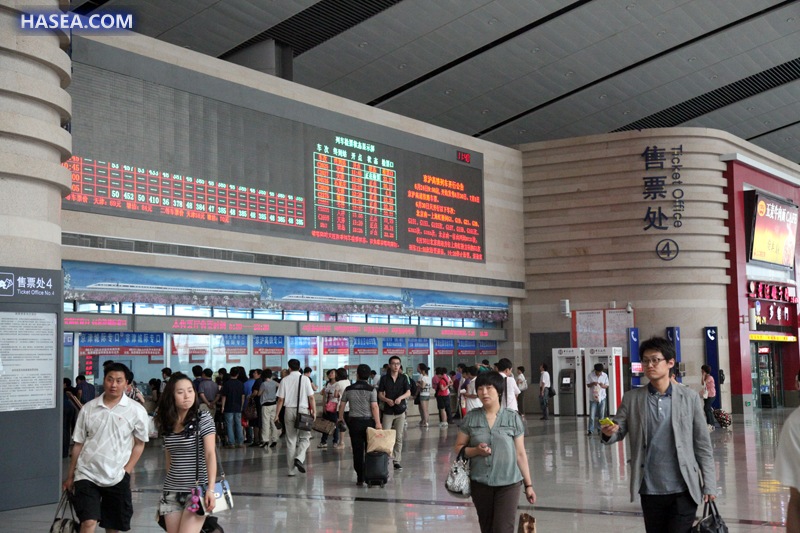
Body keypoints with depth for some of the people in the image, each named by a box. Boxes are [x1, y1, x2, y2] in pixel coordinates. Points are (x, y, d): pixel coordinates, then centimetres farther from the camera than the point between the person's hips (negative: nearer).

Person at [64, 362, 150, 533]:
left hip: (117, 478, 0)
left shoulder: (136, 411, -4)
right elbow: (78, 444, 8)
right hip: (87, 474, 0)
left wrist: (126, 472, -4)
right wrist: (70, 476, 10)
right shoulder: (88, 408, 1)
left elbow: (139, 444, 3)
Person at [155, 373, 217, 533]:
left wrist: (211, 488, -23)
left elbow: (210, 454, -14)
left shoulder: (203, 418, -8)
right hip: (172, 492, 5)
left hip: (197, 490, -5)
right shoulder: (167, 423, 7)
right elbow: (169, 458, 14)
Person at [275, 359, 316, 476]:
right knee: (305, 437, 9)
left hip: (289, 410, 2)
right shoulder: (305, 379, -2)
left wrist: (277, 414, 7)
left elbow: (281, 399, 1)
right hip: (303, 410, -2)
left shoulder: (284, 380, 2)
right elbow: (311, 397, -5)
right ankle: (299, 458, -17)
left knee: (290, 440, 8)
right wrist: (314, 411, 2)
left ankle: (292, 470, 9)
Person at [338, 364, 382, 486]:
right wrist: (378, 423, -12)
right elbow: (374, 407, -14)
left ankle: (360, 478, 5)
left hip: (354, 421, 2)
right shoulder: (371, 390, -7)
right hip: (368, 421, -2)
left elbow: (342, 405, 8)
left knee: (357, 451, 5)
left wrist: (340, 417, 24)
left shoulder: (349, 389, 2)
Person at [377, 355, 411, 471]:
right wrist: (387, 400, -17)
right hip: (388, 411, -1)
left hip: (400, 410, 1)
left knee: (399, 437, 3)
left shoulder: (404, 378, 5)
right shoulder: (384, 378, 2)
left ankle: (397, 460, 10)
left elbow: (408, 393, 0)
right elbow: (380, 394, 3)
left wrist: (400, 397, -20)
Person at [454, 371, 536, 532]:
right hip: (480, 484, 2)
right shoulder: (471, 418, 1)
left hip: (508, 484, -2)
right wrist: (475, 451, -13)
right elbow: (458, 448, 7)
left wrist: (528, 485, 3)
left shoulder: (513, 418, -1)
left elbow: (520, 454, 3)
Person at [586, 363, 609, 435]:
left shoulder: (605, 375, -1)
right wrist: (592, 384, -21)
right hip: (593, 397, -2)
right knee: (592, 415, -5)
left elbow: (607, 386, 4)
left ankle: (600, 429, 17)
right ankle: (591, 430, -2)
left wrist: (603, 385, -19)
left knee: (601, 414, 6)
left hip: (602, 397, 2)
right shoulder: (590, 375, -5)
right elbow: (588, 385, 0)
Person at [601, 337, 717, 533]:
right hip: (650, 490, 2)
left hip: (683, 490, -2)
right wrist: (608, 433, -23)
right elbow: (618, 433, 1)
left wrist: (709, 484, -2)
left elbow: (703, 445, 1)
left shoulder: (689, 398, -1)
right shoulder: (631, 399, 3)